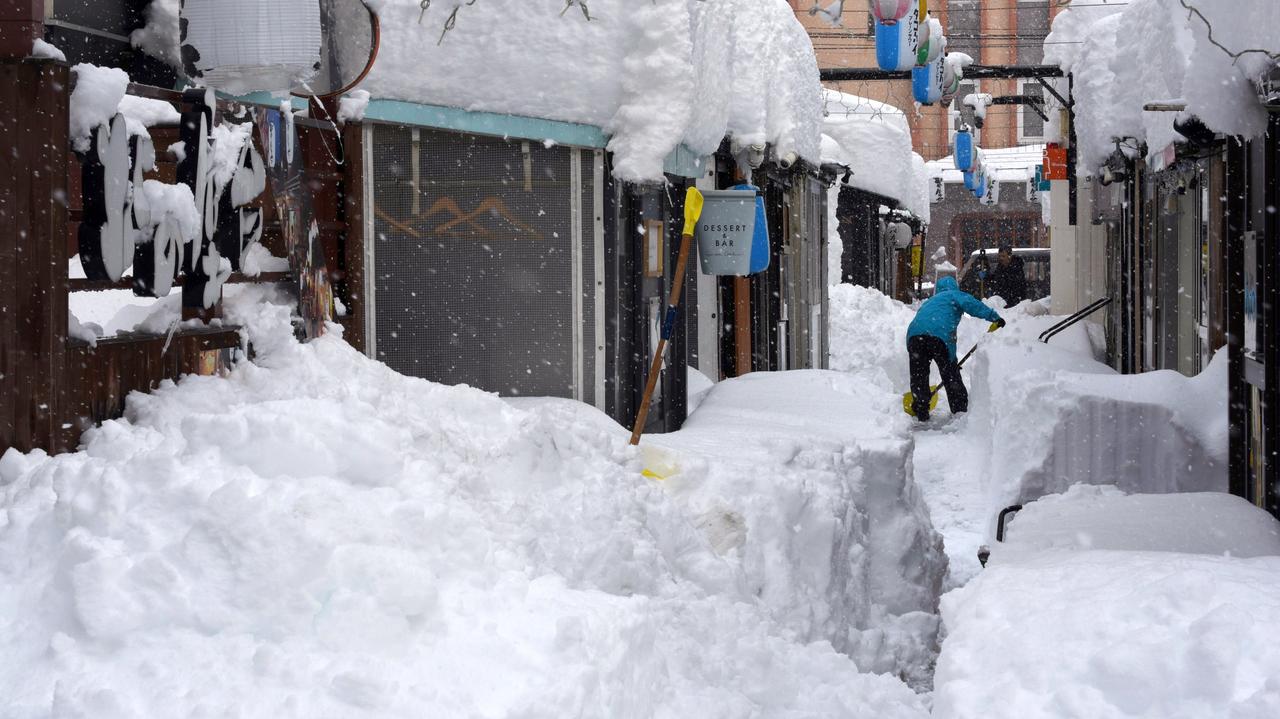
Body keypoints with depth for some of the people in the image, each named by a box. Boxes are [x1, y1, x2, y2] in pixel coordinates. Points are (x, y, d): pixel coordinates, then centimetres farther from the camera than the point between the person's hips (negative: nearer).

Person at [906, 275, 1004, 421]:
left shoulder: (928, 302, 41)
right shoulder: (953, 295, 23)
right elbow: (970, 303, 1)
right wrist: (993, 316, -3)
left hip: (914, 333, 5)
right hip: (939, 334, -5)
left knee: (918, 376, 15)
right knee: (951, 374, 9)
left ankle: (921, 411, 15)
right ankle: (960, 408, 14)